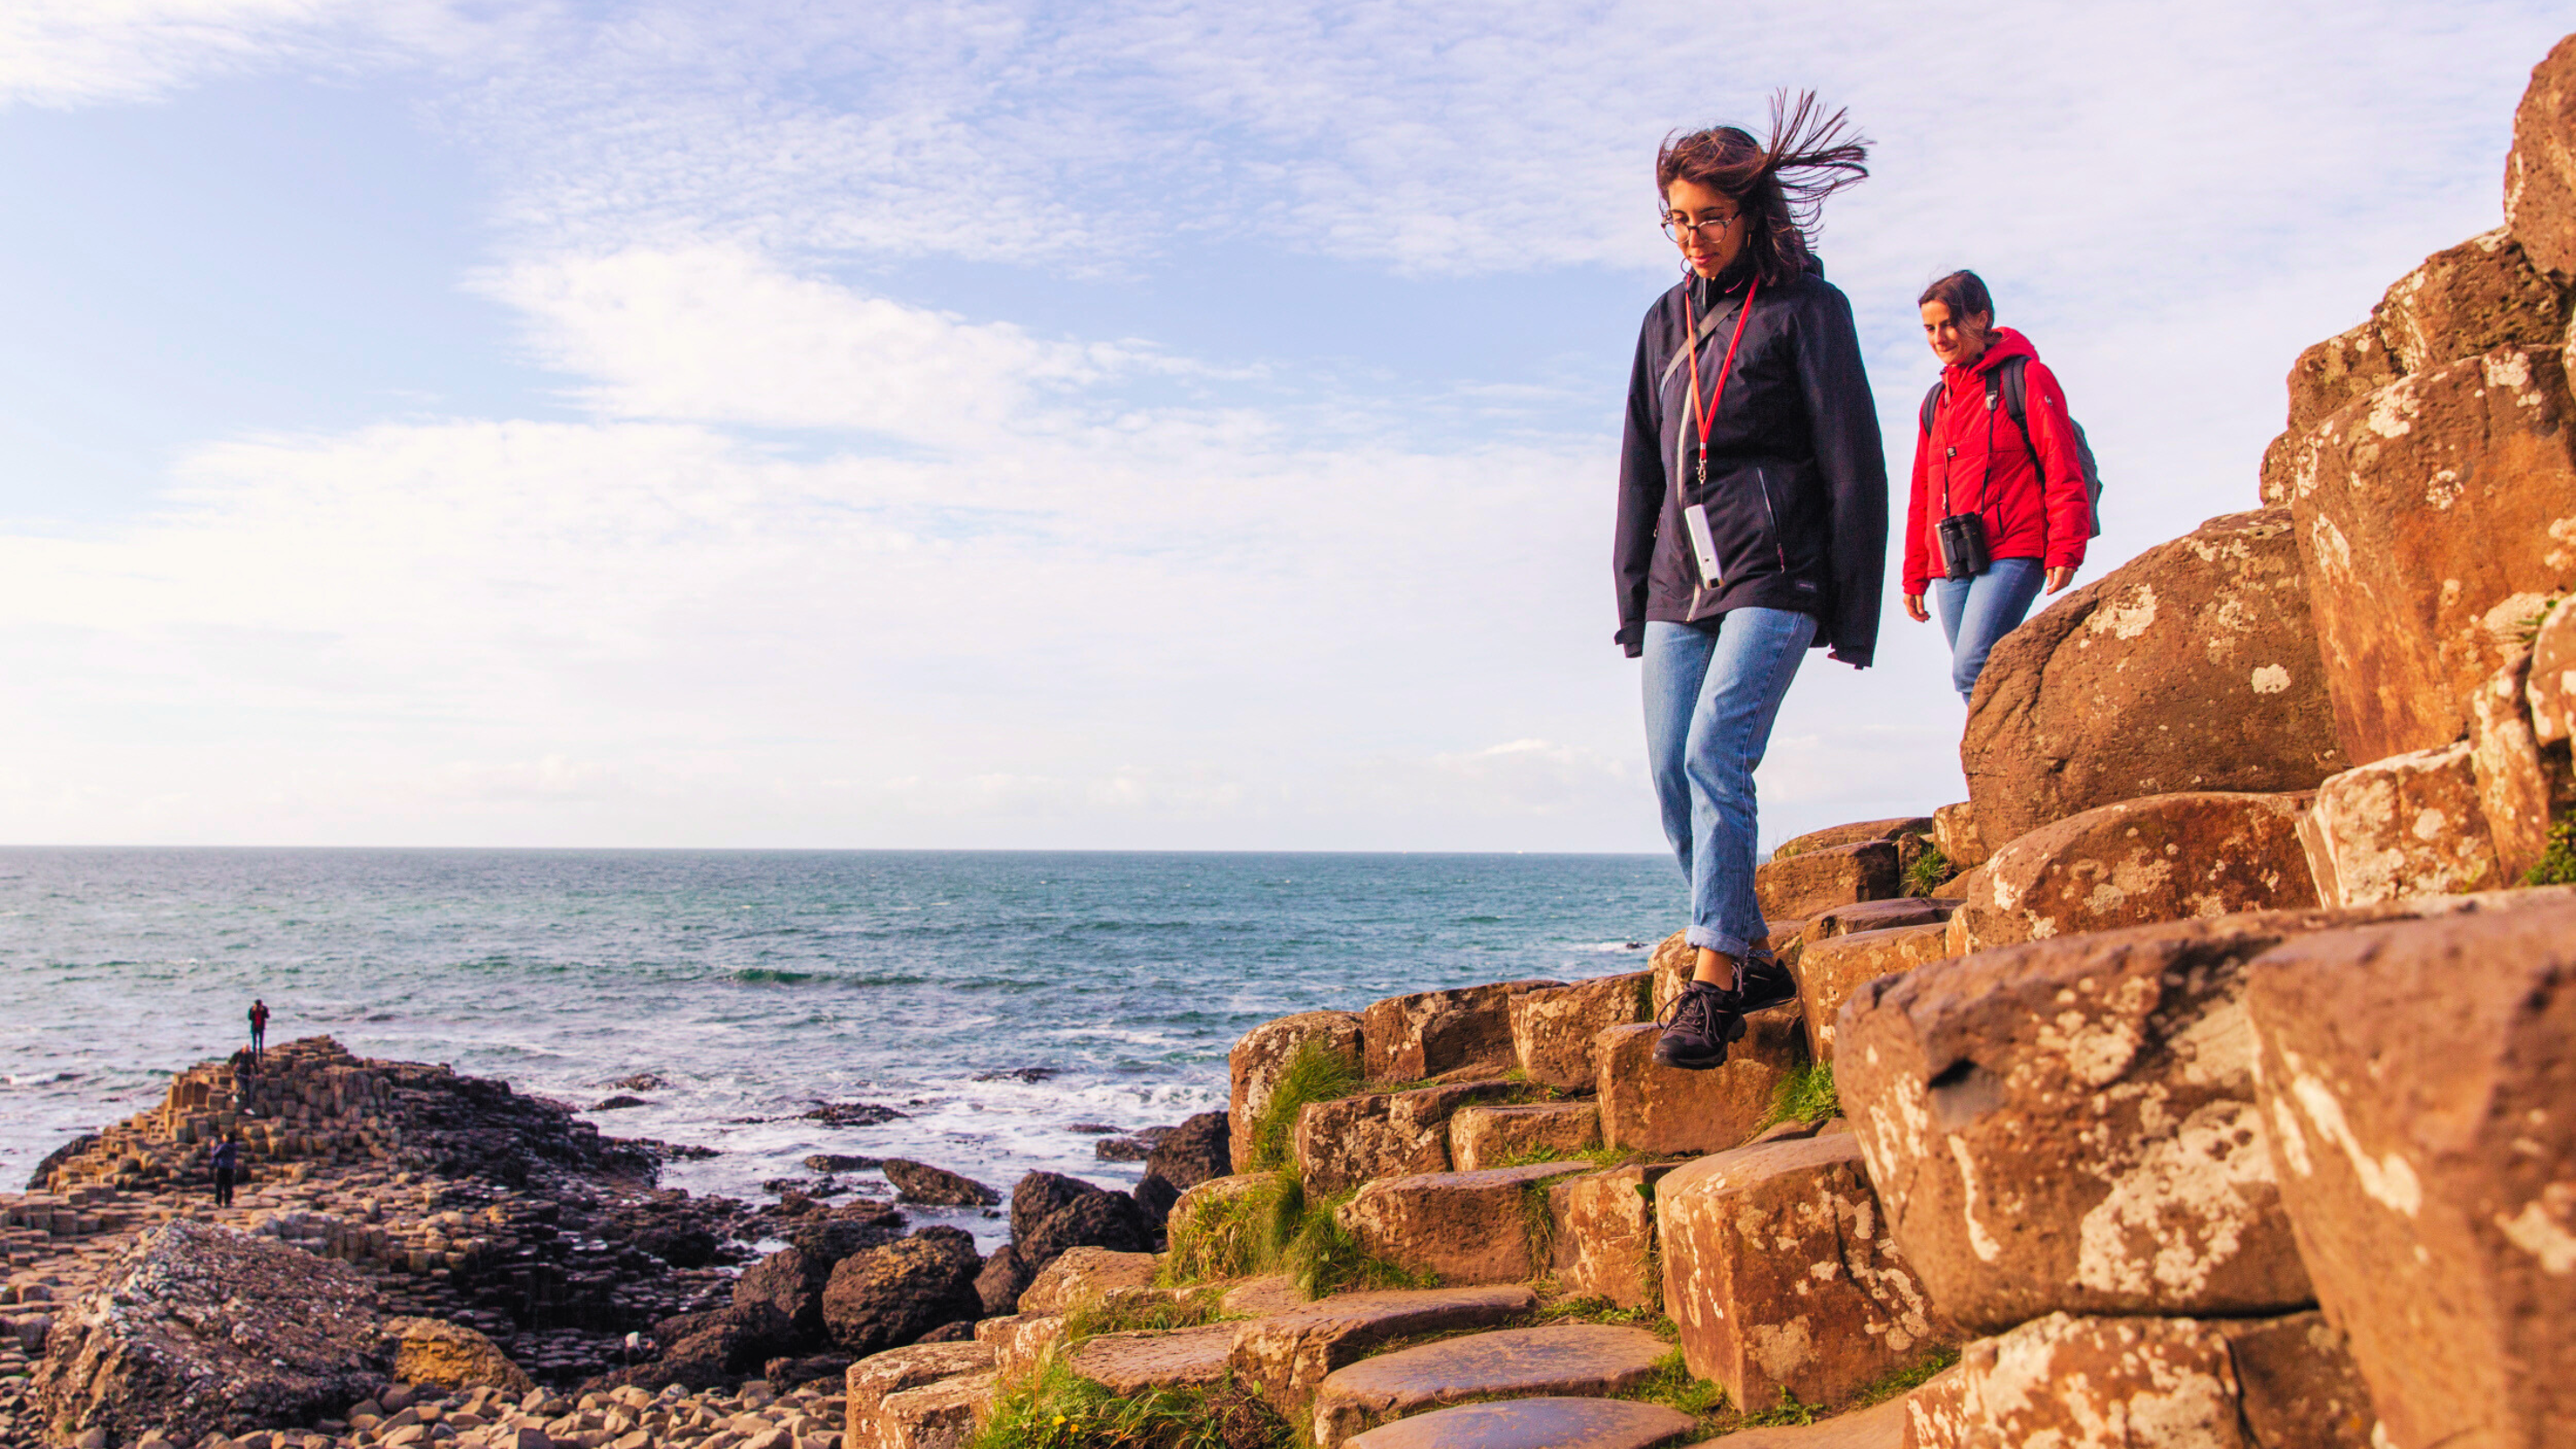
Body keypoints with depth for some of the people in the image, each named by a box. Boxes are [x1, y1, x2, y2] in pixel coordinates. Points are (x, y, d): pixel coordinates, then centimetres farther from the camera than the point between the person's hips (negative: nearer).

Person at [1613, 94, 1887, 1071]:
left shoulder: (1804, 309, 0)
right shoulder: (1667, 320, 17)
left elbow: (1852, 464, -2)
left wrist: (1854, 613, -5)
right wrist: (1633, 600, 14)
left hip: (1773, 574, -6)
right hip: (1681, 578, 6)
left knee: (1715, 755, -19)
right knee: (1671, 776, 0)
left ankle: (1710, 982, -15)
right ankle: (1753, 960, 15)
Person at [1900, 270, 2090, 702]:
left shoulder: (2028, 378, 3)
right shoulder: (1937, 402, 20)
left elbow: (2063, 470, -3)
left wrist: (2064, 550, -13)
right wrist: (1915, 573, 20)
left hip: (2013, 556, -6)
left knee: (1972, 670, -22)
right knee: (1980, 679, 3)